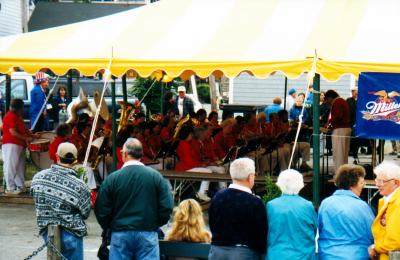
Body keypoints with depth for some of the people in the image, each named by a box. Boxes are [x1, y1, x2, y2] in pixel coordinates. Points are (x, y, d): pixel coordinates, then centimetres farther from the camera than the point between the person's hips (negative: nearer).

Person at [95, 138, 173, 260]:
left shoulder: (112, 178, -4)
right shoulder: (156, 176, -2)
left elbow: (101, 210, -1)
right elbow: (167, 207, -4)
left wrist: (109, 227, 16)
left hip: (120, 234, 0)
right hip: (148, 234, 0)